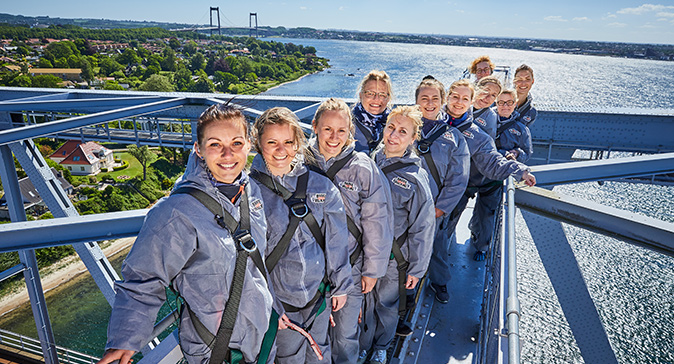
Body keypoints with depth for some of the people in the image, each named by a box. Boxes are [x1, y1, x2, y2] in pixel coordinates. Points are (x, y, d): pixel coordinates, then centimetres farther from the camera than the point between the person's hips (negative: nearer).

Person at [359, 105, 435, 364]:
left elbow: (422, 228, -10)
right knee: (364, 302, 16)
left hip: (393, 256, -2)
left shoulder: (415, 178, -17)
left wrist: (416, 269, -6)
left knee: (387, 303, 19)